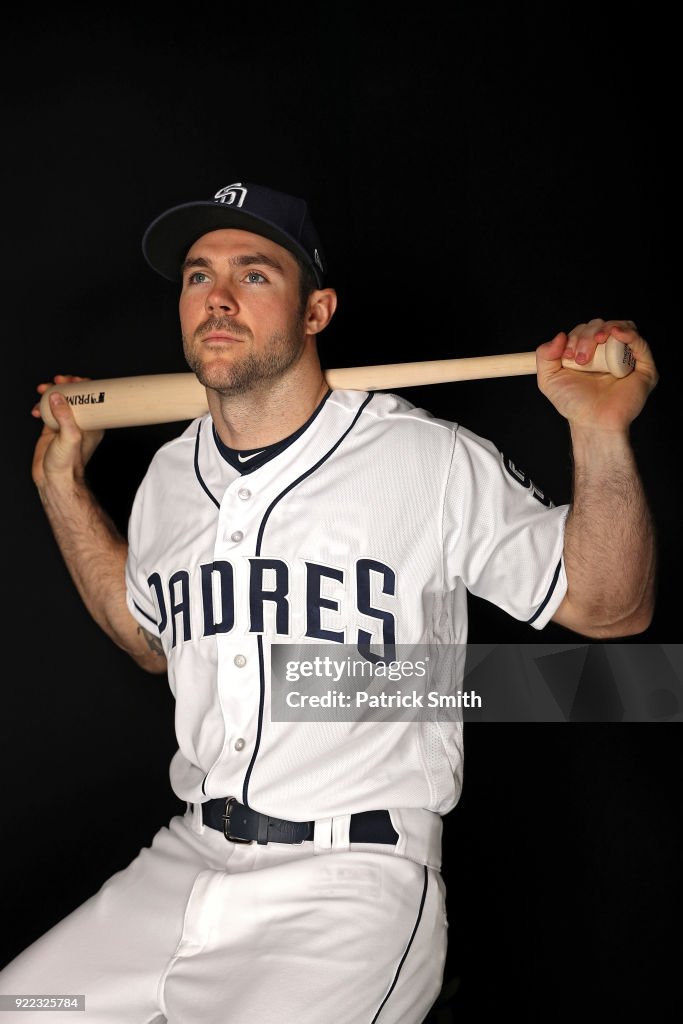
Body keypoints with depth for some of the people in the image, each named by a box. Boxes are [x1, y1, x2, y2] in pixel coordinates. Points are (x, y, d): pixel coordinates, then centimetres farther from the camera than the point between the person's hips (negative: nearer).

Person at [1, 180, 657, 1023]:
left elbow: (610, 607, -6)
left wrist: (601, 433, -21)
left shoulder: (430, 461, -8)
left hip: (356, 886, -4)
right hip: (182, 862, 5)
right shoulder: (170, 475, 8)